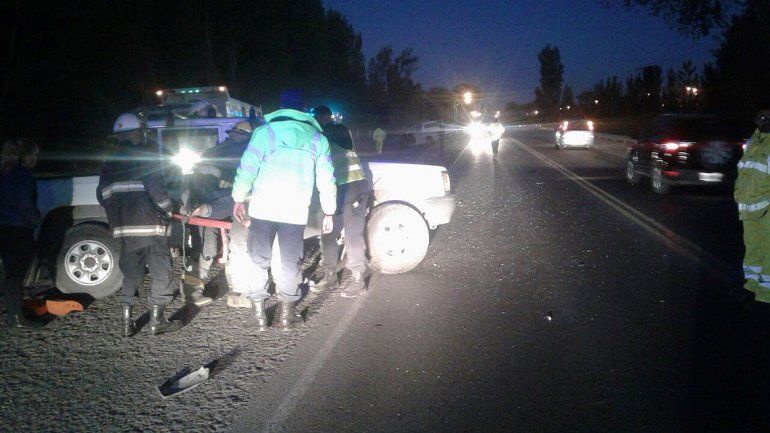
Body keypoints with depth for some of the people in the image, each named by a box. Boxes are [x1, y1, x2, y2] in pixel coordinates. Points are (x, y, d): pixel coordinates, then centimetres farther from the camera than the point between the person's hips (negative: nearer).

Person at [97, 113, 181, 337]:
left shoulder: (110, 163, 14)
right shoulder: (146, 158, -7)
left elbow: (102, 195, 16)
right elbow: (157, 190, -16)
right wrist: (168, 210, -2)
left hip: (124, 227, 7)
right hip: (150, 225, -6)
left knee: (131, 273, 16)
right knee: (161, 271, 4)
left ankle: (127, 322, 15)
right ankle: (157, 320, 6)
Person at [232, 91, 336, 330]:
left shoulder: (265, 131, 4)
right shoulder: (317, 138, 11)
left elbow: (247, 167, -1)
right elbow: (326, 178, 10)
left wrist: (238, 198, 9)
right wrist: (328, 212, 15)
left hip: (263, 207, -1)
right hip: (296, 211, 2)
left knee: (258, 260, 9)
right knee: (290, 262, 11)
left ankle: (258, 313, 11)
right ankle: (286, 313, 16)